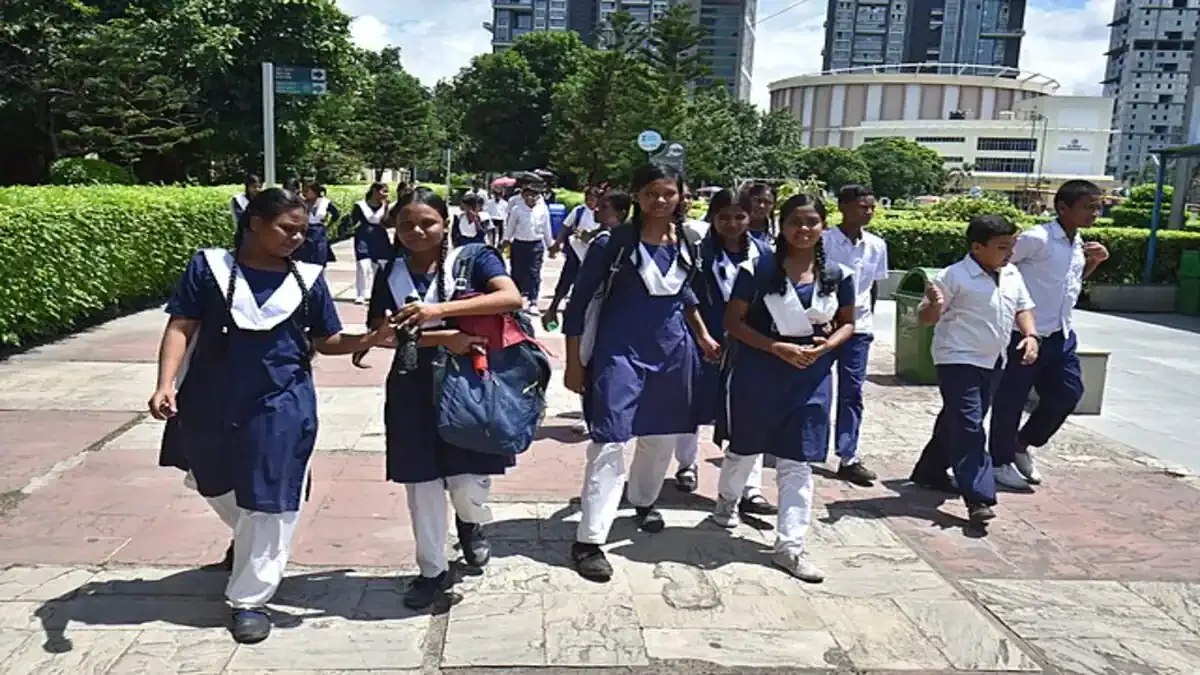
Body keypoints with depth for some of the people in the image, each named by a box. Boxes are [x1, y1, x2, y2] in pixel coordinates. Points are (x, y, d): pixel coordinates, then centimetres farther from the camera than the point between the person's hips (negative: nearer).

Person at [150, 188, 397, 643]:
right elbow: (181, 327, -6)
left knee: (267, 501, 3)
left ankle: (250, 599, 18)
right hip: (211, 401, 1)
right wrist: (165, 383, -19)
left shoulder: (307, 279, 0)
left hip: (280, 405, -1)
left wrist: (369, 340, -11)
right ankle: (248, 539, 55)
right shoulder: (210, 266, -5)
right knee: (213, 485, 23)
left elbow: (326, 342, 4)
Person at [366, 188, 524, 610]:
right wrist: (442, 338, -20)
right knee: (422, 483, 8)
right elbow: (380, 333, -5)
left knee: (468, 480, -3)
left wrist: (439, 310, -29)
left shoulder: (474, 258, -5)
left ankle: (470, 521, 35)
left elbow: (511, 298, -21)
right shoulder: (390, 275, 5)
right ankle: (432, 570, 27)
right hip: (414, 389, 3)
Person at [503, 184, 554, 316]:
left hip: (536, 245, 0)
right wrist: (506, 242, 3)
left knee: (534, 273, -2)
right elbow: (510, 227, 2)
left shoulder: (543, 210, -2)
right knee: (517, 273, 8)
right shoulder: (517, 209, -5)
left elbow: (546, 229, 7)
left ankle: (533, 303, 4)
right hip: (519, 244, 0)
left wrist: (551, 245, 12)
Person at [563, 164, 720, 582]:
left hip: (672, 352, 6)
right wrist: (574, 363, -9)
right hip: (620, 353, -5)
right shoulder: (612, 244, -12)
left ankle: (644, 501, 44)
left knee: (662, 435, 18)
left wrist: (702, 336, 20)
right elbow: (580, 303, -8)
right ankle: (589, 540, -3)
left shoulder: (686, 241, 3)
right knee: (611, 440, -10)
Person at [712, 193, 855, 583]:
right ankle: (727, 501, 45)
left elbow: (847, 323, 12)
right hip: (757, 371, -2)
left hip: (811, 375, 2)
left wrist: (825, 346, -10)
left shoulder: (838, 276, 1)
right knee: (744, 447, 16)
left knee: (797, 462, 2)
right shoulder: (757, 270, -9)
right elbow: (733, 321, -8)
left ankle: (790, 546, 9)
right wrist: (777, 347, -18)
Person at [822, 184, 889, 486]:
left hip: (858, 327, 4)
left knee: (852, 392, 3)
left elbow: (874, 286, 15)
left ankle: (848, 457, 6)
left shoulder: (877, 245, 5)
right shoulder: (824, 241, -9)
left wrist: (868, 318, 13)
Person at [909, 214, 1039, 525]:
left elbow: (1022, 307, 18)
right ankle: (978, 497, -13)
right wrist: (935, 305, -35)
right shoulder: (954, 276, -15)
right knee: (968, 426, -12)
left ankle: (930, 472, 34)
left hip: (993, 362, 8)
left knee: (955, 420, 17)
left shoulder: (1012, 275, 7)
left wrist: (1031, 335, 0)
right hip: (958, 360, -8)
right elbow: (925, 317, -12)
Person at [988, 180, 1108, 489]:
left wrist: (1093, 262, 8)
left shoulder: (1077, 244, 11)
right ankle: (1001, 461, 22)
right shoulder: (1037, 239, -16)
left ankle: (1022, 444, 30)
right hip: (1026, 334, -8)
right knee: (1011, 400, 4)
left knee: (1067, 393, 11)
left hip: (1061, 336, 8)